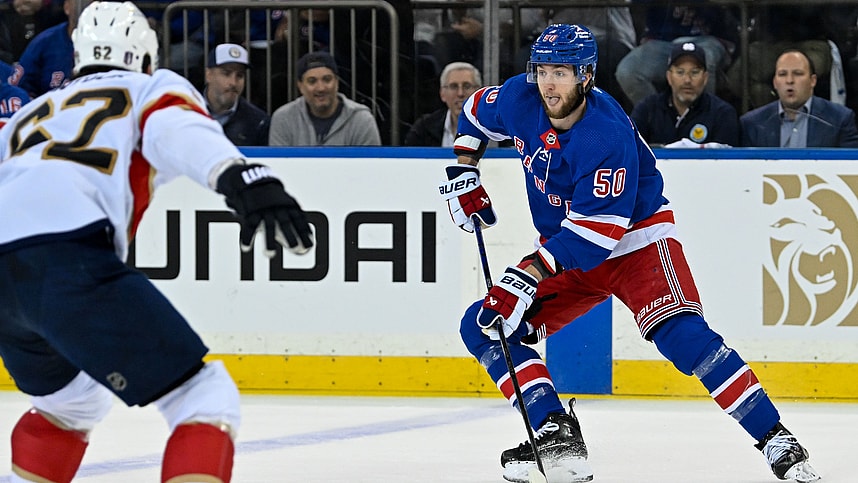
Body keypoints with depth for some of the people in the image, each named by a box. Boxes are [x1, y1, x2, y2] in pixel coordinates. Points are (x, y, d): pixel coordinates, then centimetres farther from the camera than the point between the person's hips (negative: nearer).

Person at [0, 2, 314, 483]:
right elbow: (182, 132, -5)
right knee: (206, 399, -5)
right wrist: (242, 176, -23)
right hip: (70, 264, -7)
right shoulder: (154, 88, 18)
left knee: (73, 403, 34)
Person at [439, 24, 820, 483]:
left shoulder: (607, 136, -30)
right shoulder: (522, 99, -10)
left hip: (635, 240, -8)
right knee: (481, 327, -5)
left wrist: (528, 275, -38)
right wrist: (462, 174, 5)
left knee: (681, 334, -29)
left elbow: (594, 232, -33)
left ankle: (777, 442, -28)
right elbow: (477, 113, 16)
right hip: (563, 250, 8)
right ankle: (555, 432, -8)